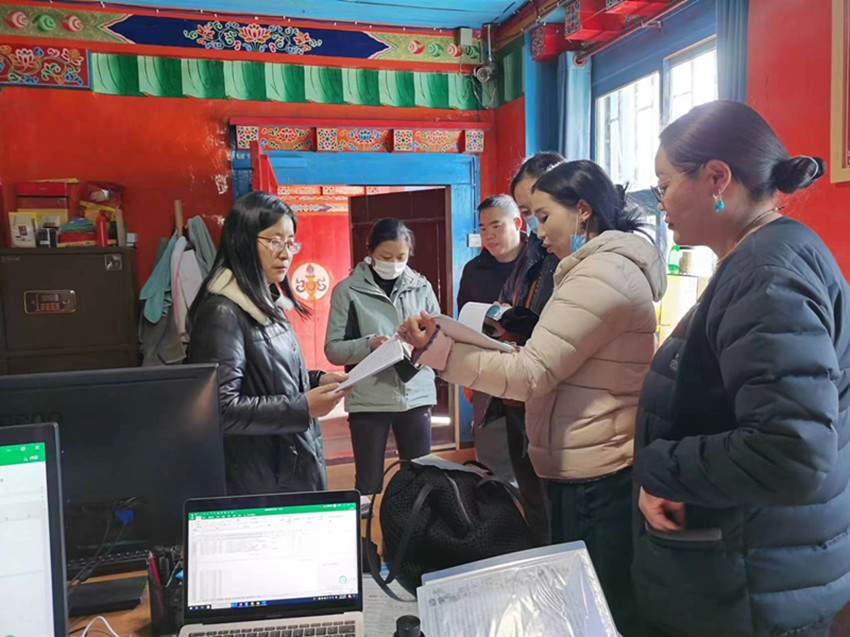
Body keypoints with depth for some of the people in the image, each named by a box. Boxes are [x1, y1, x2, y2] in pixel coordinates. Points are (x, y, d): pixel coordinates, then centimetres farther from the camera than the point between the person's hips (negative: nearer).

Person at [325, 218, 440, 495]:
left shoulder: (421, 286, 6)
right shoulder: (348, 290, -2)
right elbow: (333, 349, -5)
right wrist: (368, 345, -21)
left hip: (416, 395, 3)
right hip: (368, 399, -2)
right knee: (369, 482, 8)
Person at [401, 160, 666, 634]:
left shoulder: (601, 273, -18)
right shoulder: (615, 264, 15)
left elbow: (531, 374, -23)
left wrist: (436, 349, -26)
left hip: (595, 477, -10)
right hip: (586, 471, 10)